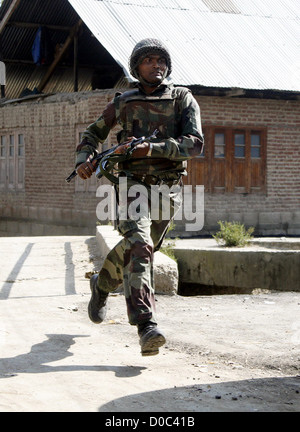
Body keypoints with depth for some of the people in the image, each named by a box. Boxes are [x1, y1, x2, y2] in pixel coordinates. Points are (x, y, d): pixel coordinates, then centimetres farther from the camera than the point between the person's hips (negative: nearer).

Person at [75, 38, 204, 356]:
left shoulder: (183, 99, 4)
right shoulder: (123, 102, 8)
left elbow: (194, 143, -10)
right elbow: (94, 132, 22)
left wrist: (150, 148, -22)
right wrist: (83, 160, 1)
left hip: (167, 190, 2)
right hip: (133, 184, -2)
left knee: (135, 250, 16)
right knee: (139, 247, -24)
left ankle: (102, 285, 48)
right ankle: (147, 326, -33)